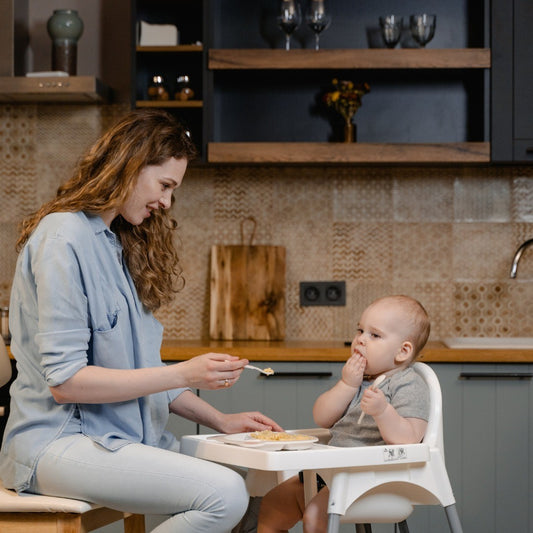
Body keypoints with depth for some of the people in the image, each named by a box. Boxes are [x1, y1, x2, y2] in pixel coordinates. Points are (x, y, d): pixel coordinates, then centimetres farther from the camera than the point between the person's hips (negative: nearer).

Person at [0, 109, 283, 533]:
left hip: (127, 438, 9)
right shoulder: (64, 239, -11)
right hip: (59, 443, -8)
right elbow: (63, 379, -17)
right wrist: (185, 375, -17)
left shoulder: (118, 243, 18)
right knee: (224, 494, -28)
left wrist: (219, 420, 11)